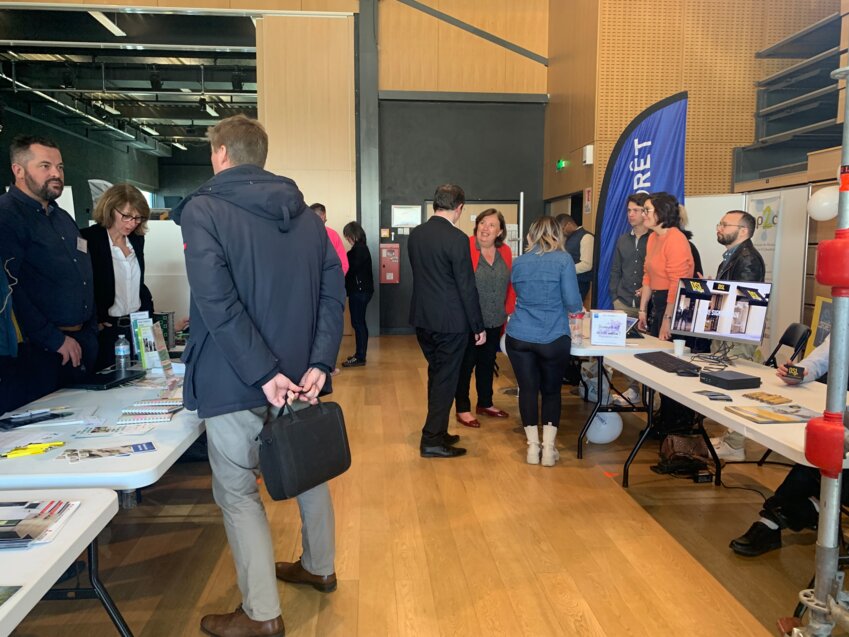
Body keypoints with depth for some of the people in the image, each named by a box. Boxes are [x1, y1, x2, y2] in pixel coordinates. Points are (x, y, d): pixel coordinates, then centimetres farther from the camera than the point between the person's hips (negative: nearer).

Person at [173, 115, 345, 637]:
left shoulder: (203, 209, -9)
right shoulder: (304, 213, 8)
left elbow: (217, 302, -21)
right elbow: (333, 291, -1)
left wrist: (263, 373, -21)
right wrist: (319, 363, -7)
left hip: (237, 380, -6)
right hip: (299, 376, 6)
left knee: (238, 492, 7)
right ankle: (320, 568, 39)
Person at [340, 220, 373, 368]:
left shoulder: (359, 249, -15)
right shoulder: (361, 247, 15)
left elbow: (350, 269, -17)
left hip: (359, 291, -10)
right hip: (361, 290, 10)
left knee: (357, 323, -7)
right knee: (360, 323, 14)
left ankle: (360, 358, -3)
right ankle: (360, 354, 21)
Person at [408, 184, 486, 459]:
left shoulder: (415, 234, 4)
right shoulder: (457, 238, -17)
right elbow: (467, 287, -15)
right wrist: (478, 326, -7)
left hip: (422, 317, 7)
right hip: (450, 321, -7)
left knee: (436, 375, 19)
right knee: (446, 379, 4)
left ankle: (438, 432, 29)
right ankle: (432, 441, 8)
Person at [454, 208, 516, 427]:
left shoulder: (505, 251, 4)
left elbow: (510, 285, 10)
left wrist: (509, 312, 5)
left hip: (495, 321, 6)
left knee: (488, 362, 19)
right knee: (466, 364, 6)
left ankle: (485, 404, 36)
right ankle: (462, 409, 19)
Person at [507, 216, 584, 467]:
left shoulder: (518, 262, 8)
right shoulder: (563, 260, -4)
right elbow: (573, 303, -8)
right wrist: (579, 305, 14)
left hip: (519, 337, 2)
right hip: (553, 339, -2)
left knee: (528, 389, 10)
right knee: (551, 390, 13)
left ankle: (533, 446, 14)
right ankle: (548, 447, 12)